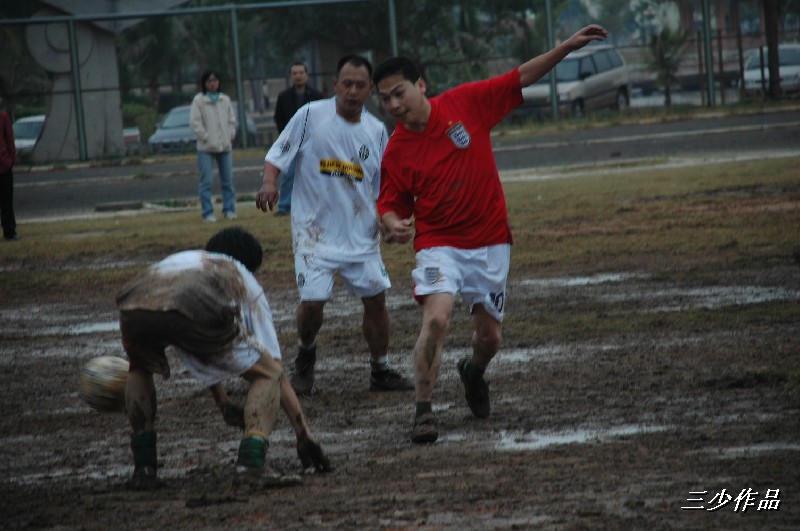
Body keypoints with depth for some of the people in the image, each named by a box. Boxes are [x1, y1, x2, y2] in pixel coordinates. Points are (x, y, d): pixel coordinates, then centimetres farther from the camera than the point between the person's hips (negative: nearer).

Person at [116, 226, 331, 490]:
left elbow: (203, 359, 57)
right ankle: (251, 465, -1)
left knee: (140, 369, 38)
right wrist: (304, 435, 39)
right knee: (266, 373, 18)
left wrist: (223, 405, 68)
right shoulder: (243, 279, 36)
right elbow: (274, 367, 34)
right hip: (193, 312, -4)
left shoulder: (179, 259, 49)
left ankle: (143, 468, 26)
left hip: (133, 309, 4)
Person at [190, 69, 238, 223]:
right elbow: (195, 122, -7)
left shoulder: (225, 100, 11)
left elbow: (232, 120, 14)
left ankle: (229, 210, 14)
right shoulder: (199, 100, -3)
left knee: (227, 180, 7)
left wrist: (229, 137, 2)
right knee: (206, 181, -7)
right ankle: (208, 213, -5)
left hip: (225, 146, 4)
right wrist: (205, 137, -11)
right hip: (206, 148, -4)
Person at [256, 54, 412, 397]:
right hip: (315, 229, -4)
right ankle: (305, 357, 19)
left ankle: (381, 371, 20)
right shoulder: (311, 115, -6)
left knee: (375, 298, 4)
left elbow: (383, 187, 14)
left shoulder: (376, 130, 6)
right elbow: (277, 155, -3)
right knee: (312, 301, -11)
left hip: (361, 233, 4)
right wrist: (270, 184, -22)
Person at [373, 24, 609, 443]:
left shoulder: (466, 102, -8)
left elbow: (521, 79, 0)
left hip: (491, 242, 2)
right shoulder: (396, 152, -7)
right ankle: (423, 411, -16)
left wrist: (568, 47, -4)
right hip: (439, 245, -2)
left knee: (489, 336, 10)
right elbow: (391, 204, 1)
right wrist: (393, 225, -22)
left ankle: (474, 371, 47)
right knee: (436, 318, -26)